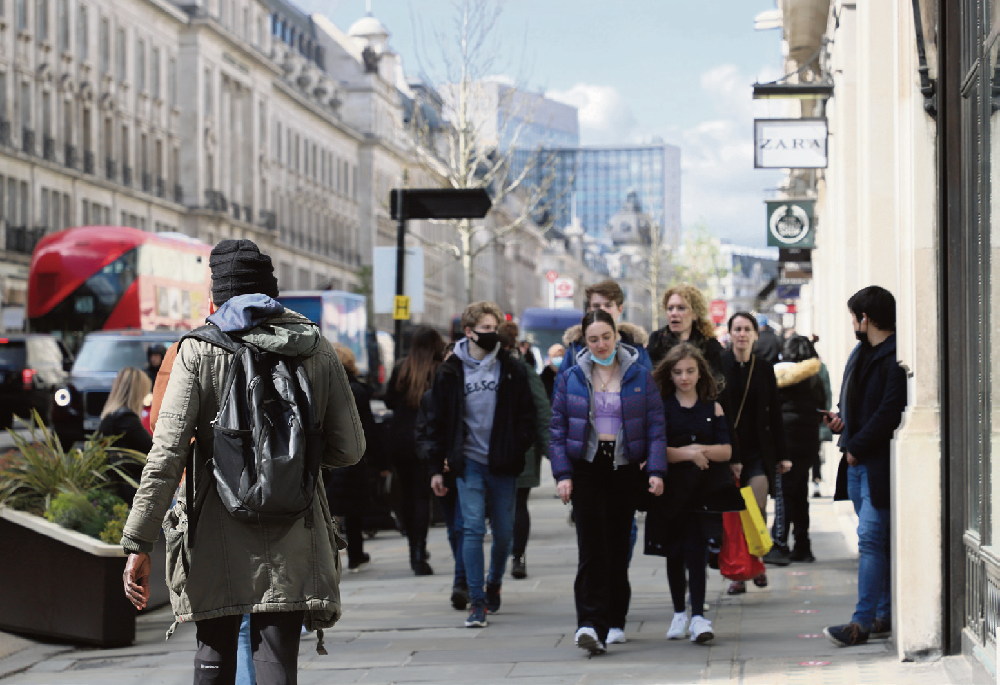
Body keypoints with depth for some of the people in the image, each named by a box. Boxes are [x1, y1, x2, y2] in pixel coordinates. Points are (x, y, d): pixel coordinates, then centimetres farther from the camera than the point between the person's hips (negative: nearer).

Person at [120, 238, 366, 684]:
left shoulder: (199, 351, -4)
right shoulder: (316, 350, 4)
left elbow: (167, 454, -11)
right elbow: (349, 449, 6)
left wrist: (137, 545, -10)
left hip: (219, 539, -1)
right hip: (293, 544, 1)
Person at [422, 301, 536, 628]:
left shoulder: (511, 369, 4)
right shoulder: (450, 371, 3)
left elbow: (526, 414, 7)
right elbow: (437, 421, 6)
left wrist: (518, 450, -5)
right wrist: (436, 467, 3)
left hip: (503, 465, 1)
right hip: (468, 463, -1)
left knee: (503, 531, 7)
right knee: (473, 528, -9)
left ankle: (494, 583, 32)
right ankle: (477, 602, -6)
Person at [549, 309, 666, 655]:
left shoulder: (640, 377, 3)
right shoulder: (570, 379, 5)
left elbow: (655, 427, 1)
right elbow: (558, 429, 5)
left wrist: (656, 471, -9)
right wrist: (562, 474, -4)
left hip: (626, 470, 1)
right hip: (587, 468, -1)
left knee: (619, 546, 7)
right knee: (593, 547, -11)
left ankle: (615, 621, 18)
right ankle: (591, 624, -18)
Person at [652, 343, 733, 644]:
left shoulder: (712, 408, 9)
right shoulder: (660, 408, 4)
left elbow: (726, 451, 4)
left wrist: (702, 450, -13)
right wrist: (688, 453, -15)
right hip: (671, 489, 0)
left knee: (697, 549, -9)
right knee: (674, 551, 7)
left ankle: (698, 616, -13)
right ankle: (679, 613, 21)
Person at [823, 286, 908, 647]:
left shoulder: (895, 358, -14)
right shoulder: (861, 353, 17)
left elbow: (890, 412, -19)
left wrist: (856, 446, -14)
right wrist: (843, 421, 6)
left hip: (879, 463, -10)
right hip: (858, 462, 10)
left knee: (871, 539, -11)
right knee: (876, 540, 13)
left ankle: (863, 621, -13)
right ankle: (887, 614, 19)